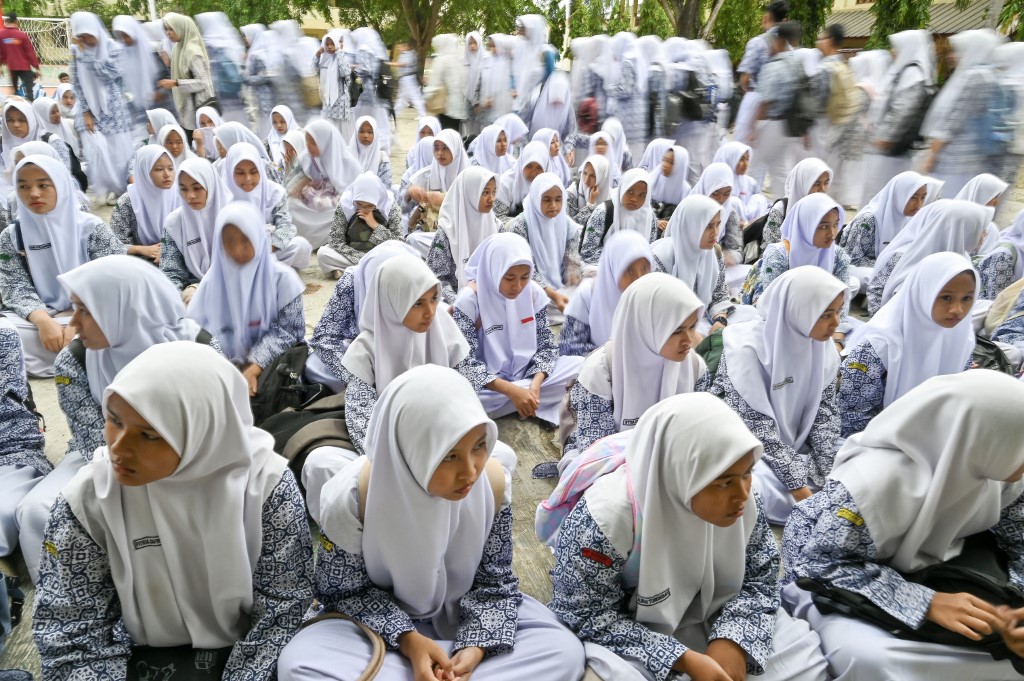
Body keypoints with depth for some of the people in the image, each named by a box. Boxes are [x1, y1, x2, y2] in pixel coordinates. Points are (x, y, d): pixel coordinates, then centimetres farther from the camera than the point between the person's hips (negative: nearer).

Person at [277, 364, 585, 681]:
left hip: (466, 610, 2)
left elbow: (495, 580, -8)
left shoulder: (494, 483, -22)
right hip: (384, 618, -2)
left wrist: (477, 645, -23)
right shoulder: (349, 499, -28)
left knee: (565, 652, -19)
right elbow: (345, 591, -12)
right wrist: (407, 639, -26)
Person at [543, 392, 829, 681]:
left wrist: (733, 641, -23)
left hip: (710, 613, 4)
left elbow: (759, 579, -4)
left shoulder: (739, 501, -17)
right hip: (629, 630, -4)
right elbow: (586, 615, -23)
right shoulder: (607, 515, -33)